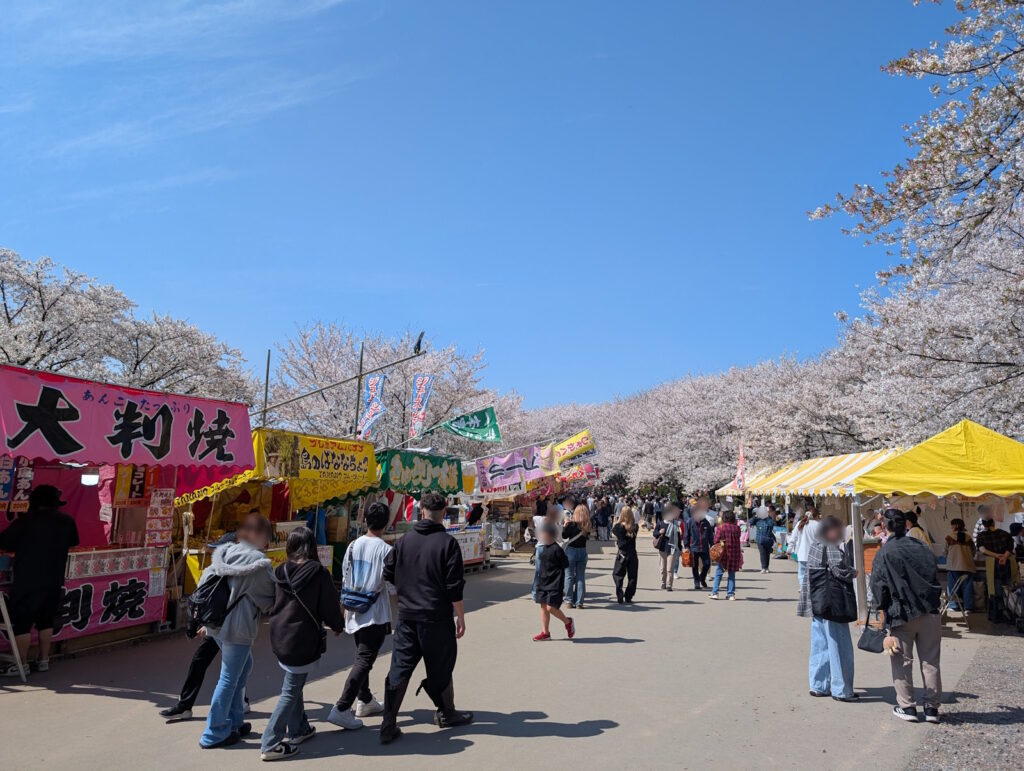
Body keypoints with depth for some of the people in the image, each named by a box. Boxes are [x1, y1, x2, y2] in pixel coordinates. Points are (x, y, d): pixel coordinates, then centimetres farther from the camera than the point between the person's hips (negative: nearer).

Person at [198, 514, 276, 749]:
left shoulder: (225, 552, 7)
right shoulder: (257, 561, -16)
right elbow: (269, 597, -9)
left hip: (218, 622, 9)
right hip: (238, 627, -9)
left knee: (244, 666, 23)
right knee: (229, 678, 4)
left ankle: (233, 722, 30)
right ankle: (214, 734, 15)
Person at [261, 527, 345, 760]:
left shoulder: (281, 572, 0)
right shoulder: (319, 574, -15)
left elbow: (271, 603, 12)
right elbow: (330, 607, -8)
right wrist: (338, 625, 11)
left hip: (280, 638, 6)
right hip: (303, 642, -6)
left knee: (294, 684, 23)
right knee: (290, 692, 2)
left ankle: (298, 729, 34)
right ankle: (270, 745, 4)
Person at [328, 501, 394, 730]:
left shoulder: (353, 546, 2)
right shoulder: (385, 550, -14)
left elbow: (345, 581, 8)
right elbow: (391, 586, -11)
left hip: (355, 613, 6)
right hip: (376, 614, -6)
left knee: (362, 657, 21)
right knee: (364, 661, -4)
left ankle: (365, 701, 33)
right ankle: (341, 709, -11)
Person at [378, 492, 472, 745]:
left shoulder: (405, 540, 1)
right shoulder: (447, 543, -11)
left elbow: (388, 574, 7)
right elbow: (455, 587, -12)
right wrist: (461, 617, -2)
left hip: (406, 617, 3)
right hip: (437, 618, -3)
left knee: (399, 669, 8)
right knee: (440, 667, 14)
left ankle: (388, 725, 6)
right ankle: (446, 713, 32)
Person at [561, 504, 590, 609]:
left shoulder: (572, 524, -13)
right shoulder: (587, 525, -1)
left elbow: (564, 535, -14)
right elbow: (587, 536, 10)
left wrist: (565, 524, -2)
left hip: (571, 551, -3)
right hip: (583, 551, 3)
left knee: (569, 576, 6)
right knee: (581, 577, 9)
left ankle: (570, 601, 6)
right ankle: (579, 602, 9)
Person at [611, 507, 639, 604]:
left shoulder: (619, 527, -11)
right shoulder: (635, 527, -5)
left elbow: (613, 533, 7)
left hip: (622, 555, -2)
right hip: (633, 554, 2)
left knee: (618, 575, 8)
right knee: (632, 577, 12)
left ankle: (620, 598, -3)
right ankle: (628, 597, 13)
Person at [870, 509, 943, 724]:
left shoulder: (884, 554, -8)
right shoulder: (922, 548, 5)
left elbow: (879, 590, -7)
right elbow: (935, 580, 11)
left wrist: (884, 622, 2)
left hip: (902, 616, -4)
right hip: (930, 613, 4)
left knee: (902, 662, 8)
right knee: (930, 661, 12)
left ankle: (907, 706, 12)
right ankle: (932, 707, 18)